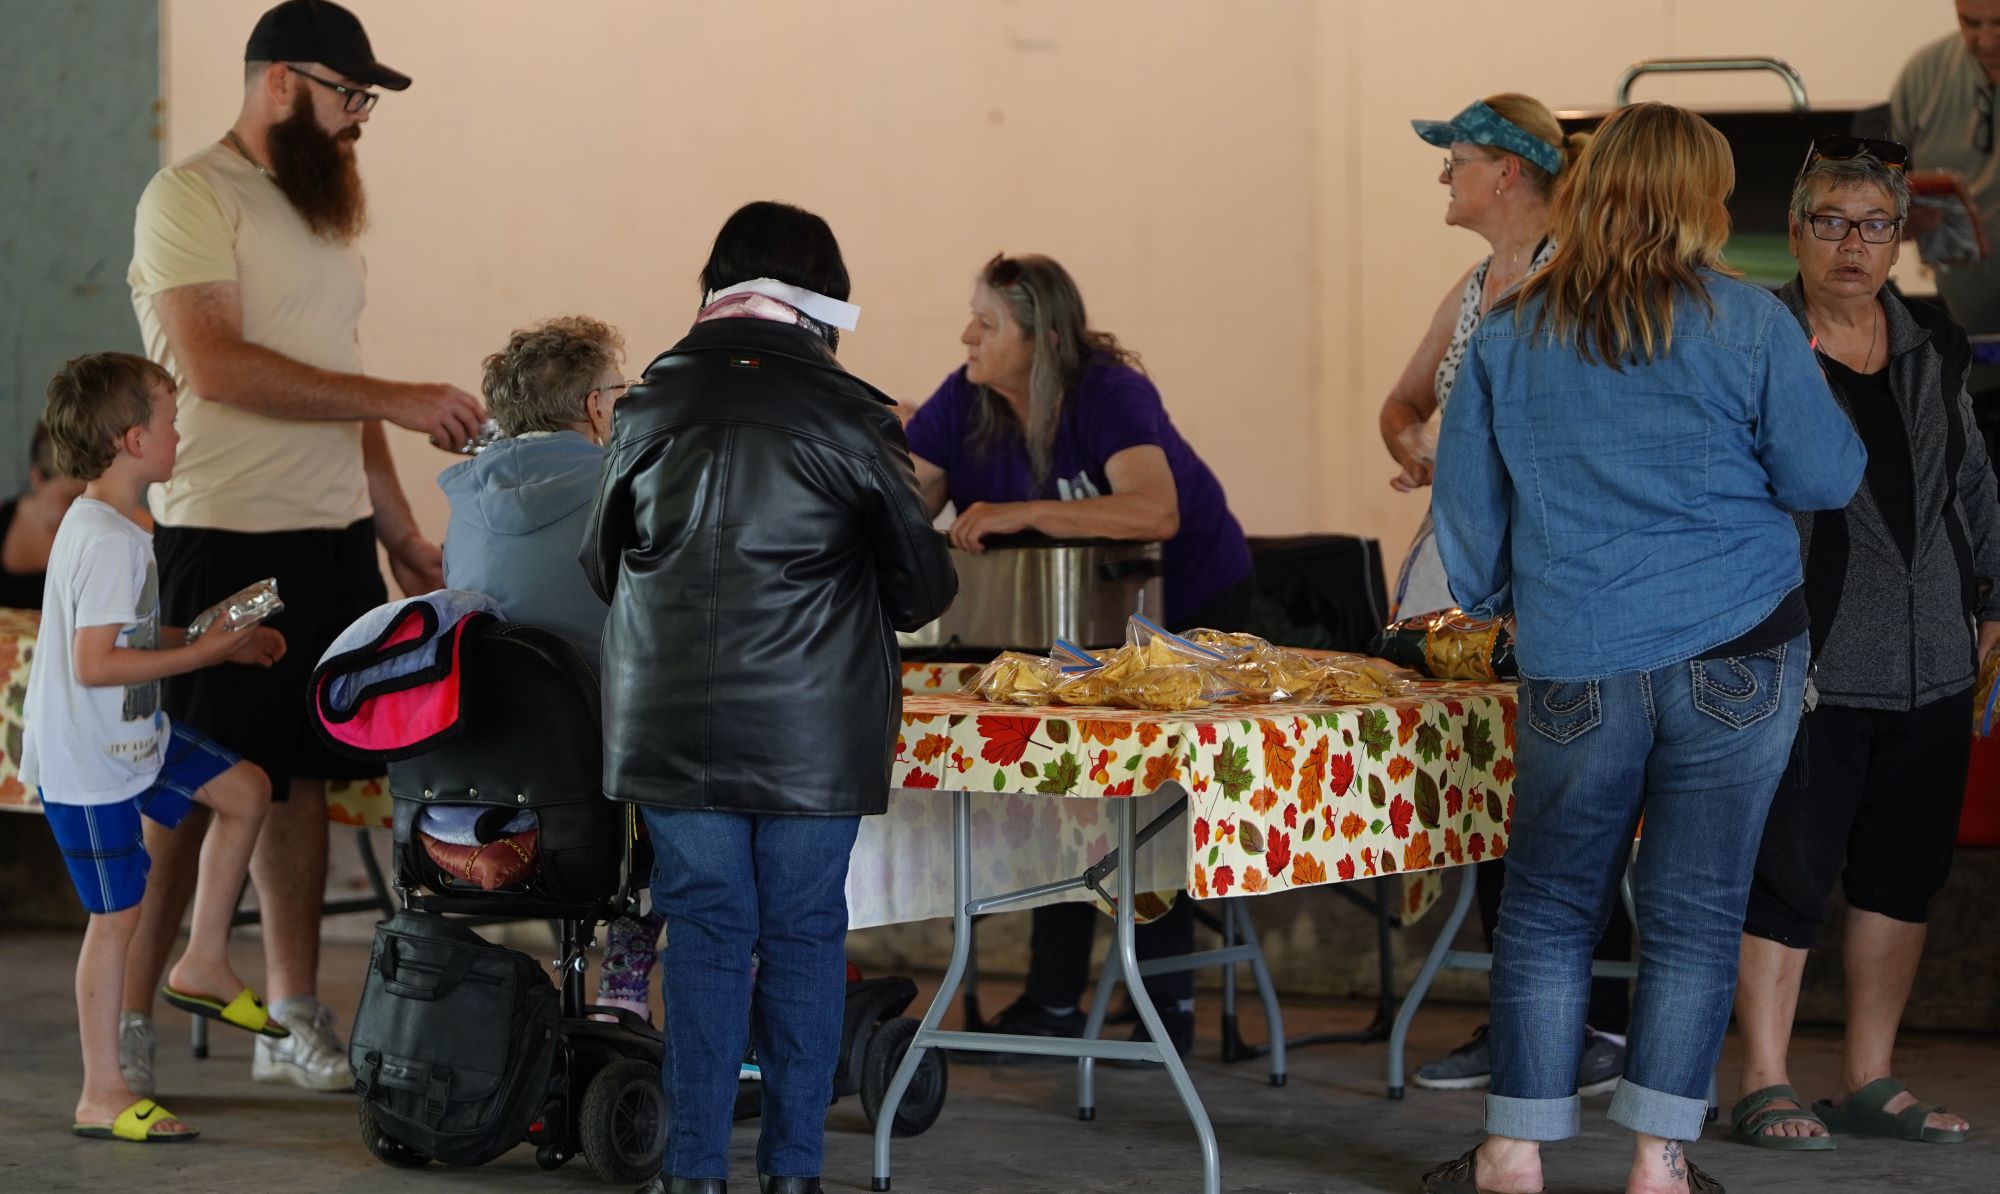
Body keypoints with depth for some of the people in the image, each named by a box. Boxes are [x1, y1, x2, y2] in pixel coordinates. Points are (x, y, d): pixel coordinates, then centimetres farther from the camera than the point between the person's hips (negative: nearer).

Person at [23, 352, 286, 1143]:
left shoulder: (104, 526, 8)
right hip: (88, 761, -10)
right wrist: (206, 650, -22)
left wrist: (229, 642, 10)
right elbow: (94, 663, -29)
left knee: (245, 789, 16)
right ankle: (101, 1094, 7)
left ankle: (203, 961, 22)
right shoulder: (108, 541, -25)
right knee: (117, 914, -2)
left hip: (130, 737, 10)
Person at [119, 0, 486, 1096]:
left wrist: (398, 529, 18)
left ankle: (294, 1023, 15)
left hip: (332, 539, 8)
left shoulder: (323, 206, 17)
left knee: (299, 777, 10)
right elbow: (218, 366, -21)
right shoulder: (190, 198, -10)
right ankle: (124, 1027, 3)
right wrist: (397, 400, -22)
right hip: (223, 539, -8)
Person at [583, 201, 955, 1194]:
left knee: (705, 928, 8)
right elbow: (925, 588, 3)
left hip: (672, 727, 2)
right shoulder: (847, 414, -5)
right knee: (803, 934, 7)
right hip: (813, 730, -2)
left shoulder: (649, 406, 2)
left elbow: (601, 564, 14)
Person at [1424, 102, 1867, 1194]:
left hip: (1575, 668, 2)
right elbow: (1825, 478, 3)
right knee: (1695, 916, 4)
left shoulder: (1507, 335, 4)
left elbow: (1465, 505, 11)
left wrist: (1484, 604, 28)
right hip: (1737, 656, -2)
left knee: (1549, 908, 11)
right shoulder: (1748, 324, -3)